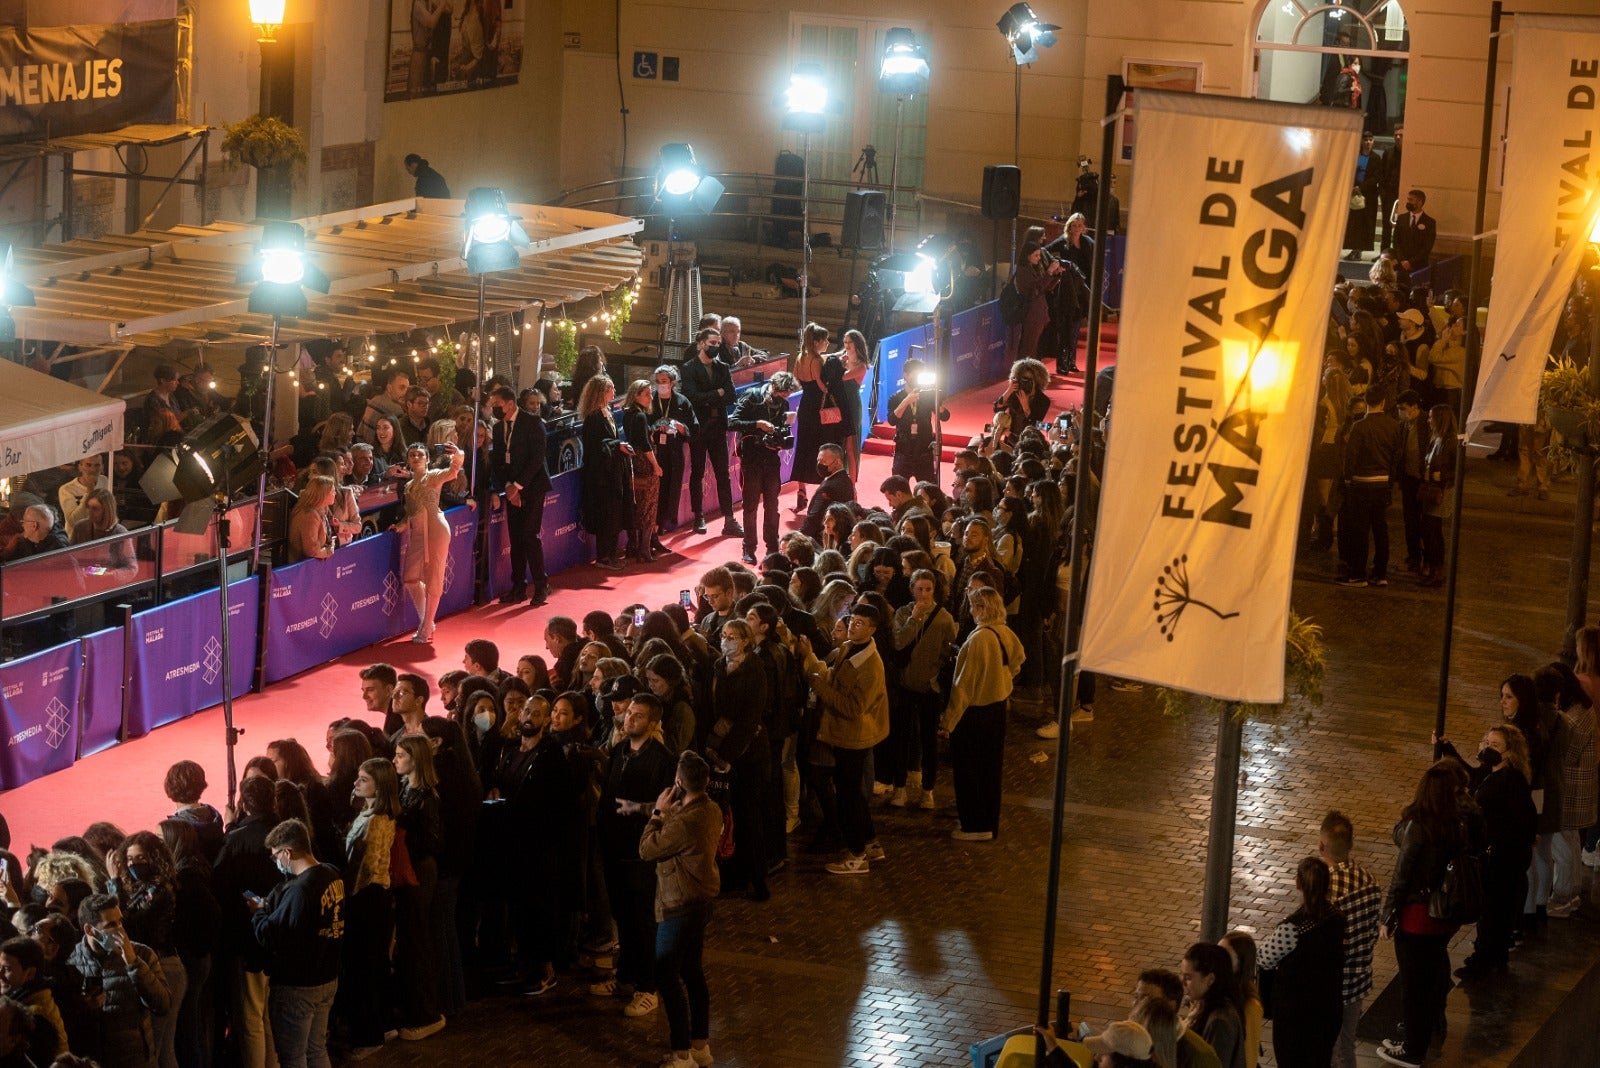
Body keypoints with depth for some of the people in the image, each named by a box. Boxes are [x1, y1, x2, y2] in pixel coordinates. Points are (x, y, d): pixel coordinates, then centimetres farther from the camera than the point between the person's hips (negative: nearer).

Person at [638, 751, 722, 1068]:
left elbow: (646, 850, -16)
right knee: (692, 971, 19)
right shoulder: (712, 810, 1)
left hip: (680, 906, -9)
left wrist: (658, 812, -8)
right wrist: (669, 813, 0)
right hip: (702, 900, 9)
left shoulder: (684, 822, -28)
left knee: (667, 975, -1)